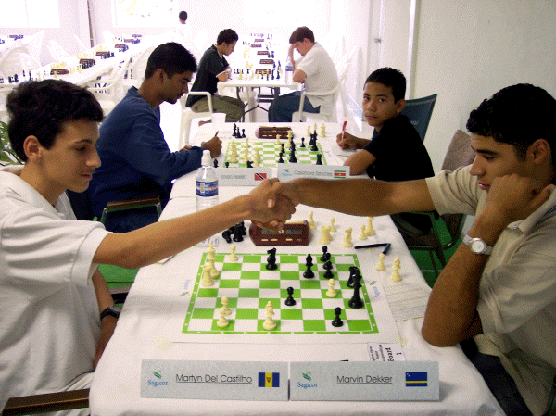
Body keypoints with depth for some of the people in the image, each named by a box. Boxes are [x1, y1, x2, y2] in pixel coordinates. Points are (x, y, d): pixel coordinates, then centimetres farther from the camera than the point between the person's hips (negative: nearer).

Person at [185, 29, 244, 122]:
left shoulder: (218, 54, 12)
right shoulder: (212, 55, -20)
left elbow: (229, 68, 28)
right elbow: (223, 78, -29)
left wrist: (226, 72, 3)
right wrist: (226, 72, -4)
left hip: (209, 95, 11)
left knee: (240, 104, 8)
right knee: (237, 112, -20)